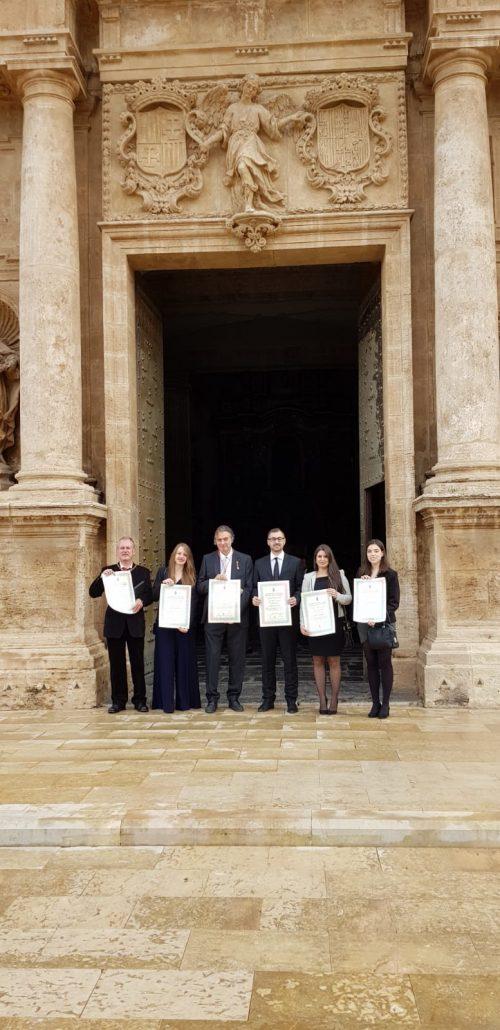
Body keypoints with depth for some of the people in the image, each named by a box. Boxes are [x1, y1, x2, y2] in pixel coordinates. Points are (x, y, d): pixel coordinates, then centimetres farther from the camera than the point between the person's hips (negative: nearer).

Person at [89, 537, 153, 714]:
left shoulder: (143, 572, 7)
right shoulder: (108, 571, 6)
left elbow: (150, 595, 5)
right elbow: (93, 593, 0)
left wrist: (142, 601, -16)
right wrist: (102, 577, -16)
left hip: (135, 624, 0)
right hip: (114, 624, 0)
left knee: (137, 663, 4)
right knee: (116, 664, 6)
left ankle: (140, 700, 13)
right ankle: (118, 701, 14)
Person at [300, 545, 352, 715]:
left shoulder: (339, 575, 6)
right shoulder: (309, 578, 7)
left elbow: (349, 598, 6)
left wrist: (337, 596, -14)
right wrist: (302, 624, -4)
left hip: (335, 622, -1)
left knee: (334, 661, 3)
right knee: (318, 661, 3)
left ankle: (334, 700, 9)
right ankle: (322, 700, 9)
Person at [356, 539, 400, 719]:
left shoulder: (390, 574, -2)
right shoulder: (361, 574, 11)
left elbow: (394, 602, -5)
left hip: (384, 623, -4)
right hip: (365, 623, 4)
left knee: (384, 663, 1)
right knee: (371, 663, 6)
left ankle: (385, 704, 7)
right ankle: (375, 703, 13)